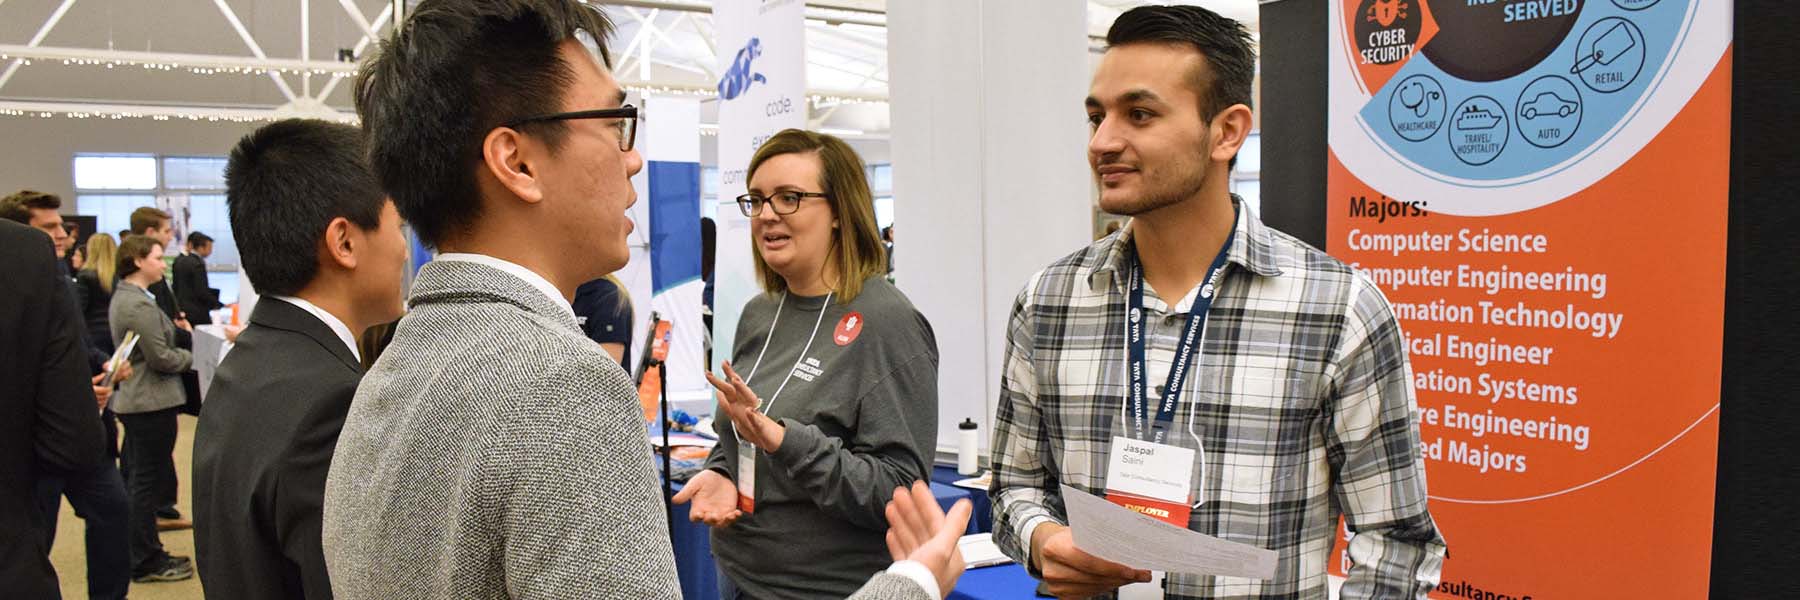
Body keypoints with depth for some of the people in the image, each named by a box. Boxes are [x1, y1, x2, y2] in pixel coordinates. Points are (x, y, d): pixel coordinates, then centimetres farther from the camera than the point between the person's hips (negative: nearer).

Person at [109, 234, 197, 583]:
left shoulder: (123, 297, 12)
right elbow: (161, 358, -21)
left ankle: (142, 554, 27)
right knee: (147, 482, -2)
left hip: (134, 400, 11)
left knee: (138, 479, 17)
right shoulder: (140, 305, -20)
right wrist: (194, 357, -6)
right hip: (152, 402, -11)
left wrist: (176, 329, 10)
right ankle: (146, 563, 7)